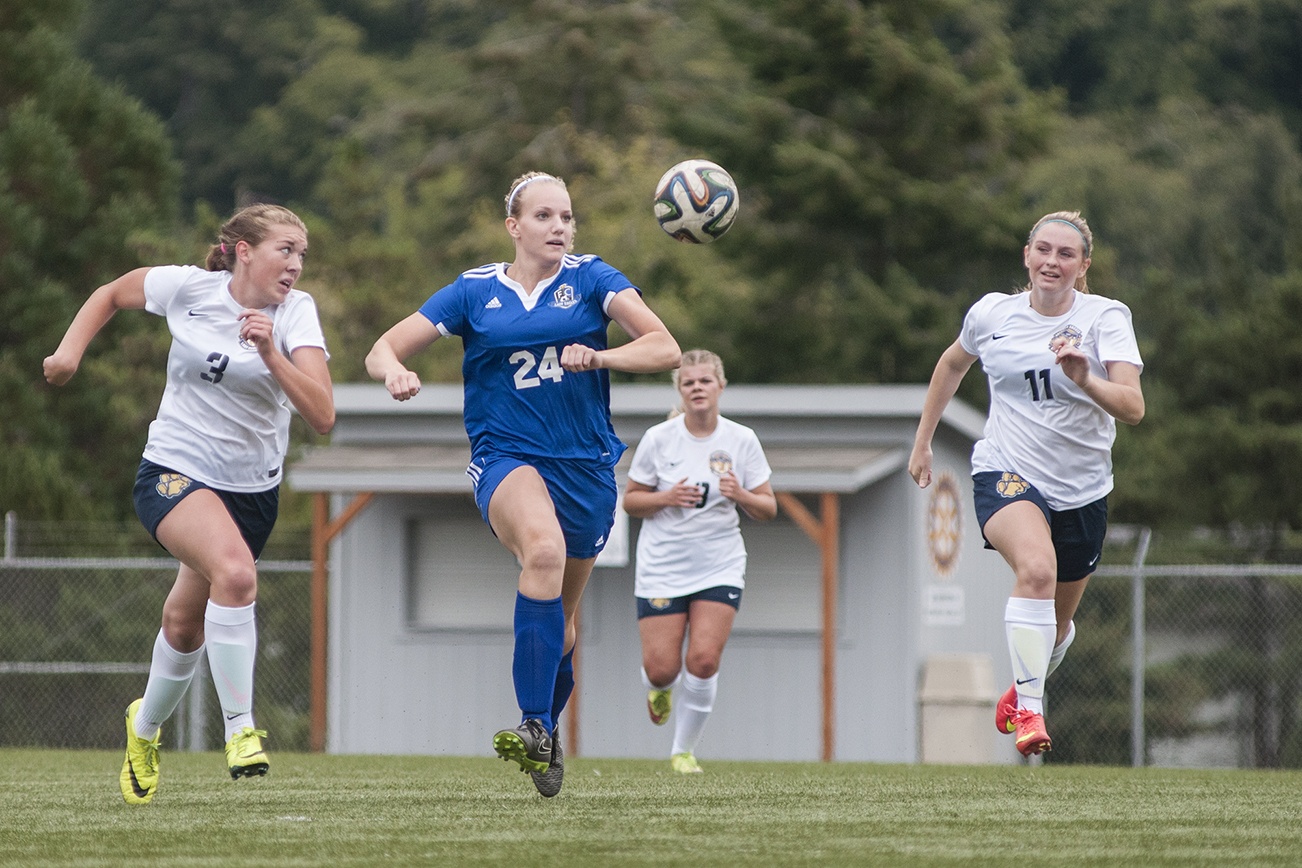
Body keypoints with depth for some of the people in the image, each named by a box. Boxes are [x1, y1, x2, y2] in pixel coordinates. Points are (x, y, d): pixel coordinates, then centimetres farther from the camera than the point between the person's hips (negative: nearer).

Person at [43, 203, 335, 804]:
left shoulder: (296, 312, -10)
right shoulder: (187, 288, -10)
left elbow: (322, 416, -22)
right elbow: (112, 294, 11)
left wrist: (271, 354, -33)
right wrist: (70, 349, -2)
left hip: (252, 489, 3)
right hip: (175, 472, -3)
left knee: (187, 624, 16)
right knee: (235, 571, -32)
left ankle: (146, 726, 47)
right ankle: (240, 730, -27)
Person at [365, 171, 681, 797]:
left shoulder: (590, 280, 4)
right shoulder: (474, 292, 4)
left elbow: (664, 349, -6)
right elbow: (382, 352, 5)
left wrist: (599, 356, -24)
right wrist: (393, 371, -19)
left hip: (586, 466, 3)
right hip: (506, 457, -3)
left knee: (559, 621, 13)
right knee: (544, 547, -35)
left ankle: (547, 734, 41)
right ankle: (533, 730, -40)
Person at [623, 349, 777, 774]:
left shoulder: (741, 440, -2)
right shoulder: (658, 439, -5)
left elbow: (767, 509, 3)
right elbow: (630, 500, 2)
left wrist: (740, 495, -19)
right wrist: (667, 498, -16)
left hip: (720, 567, 0)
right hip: (662, 569, 0)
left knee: (704, 660, -14)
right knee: (662, 668, -6)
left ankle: (684, 750, 5)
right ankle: (660, 688, 33)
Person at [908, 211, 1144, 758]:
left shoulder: (1106, 318, -10)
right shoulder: (993, 313, -3)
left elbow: (1133, 408, -23)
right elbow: (953, 363, 20)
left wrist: (1085, 380, -42)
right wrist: (923, 440, 22)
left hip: (1082, 490, 1)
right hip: (1006, 476, -1)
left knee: (1057, 623, 16)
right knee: (1037, 569, -33)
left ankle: (1021, 689, 49)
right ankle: (1029, 712, -33)